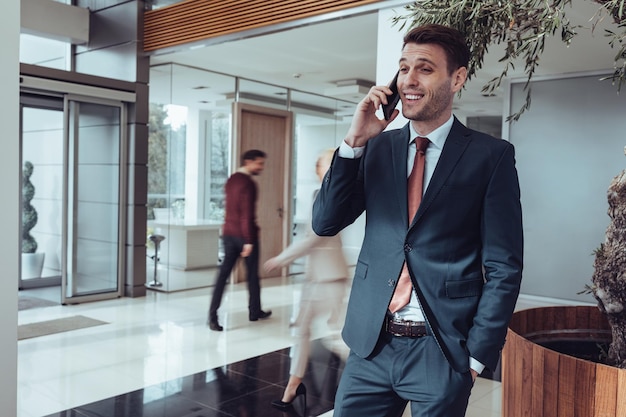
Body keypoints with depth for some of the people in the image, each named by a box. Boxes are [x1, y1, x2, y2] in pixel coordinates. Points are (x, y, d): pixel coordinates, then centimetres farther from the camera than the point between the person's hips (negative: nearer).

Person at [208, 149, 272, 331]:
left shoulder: (230, 181, 12)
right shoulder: (248, 183, -15)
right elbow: (247, 214, -20)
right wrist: (249, 241, -21)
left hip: (228, 232, 7)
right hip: (245, 234, -7)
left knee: (223, 272, 2)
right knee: (252, 274, 9)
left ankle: (213, 315, -5)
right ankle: (254, 312, 23)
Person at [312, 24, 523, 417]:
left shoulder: (490, 155, -4)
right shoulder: (378, 148, 6)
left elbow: (504, 266, -5)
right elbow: (324, 223, 0)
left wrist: (477, 355, -7)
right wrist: (355, 141, -9)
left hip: (443, 352, -3)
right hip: (371, 345, 3)